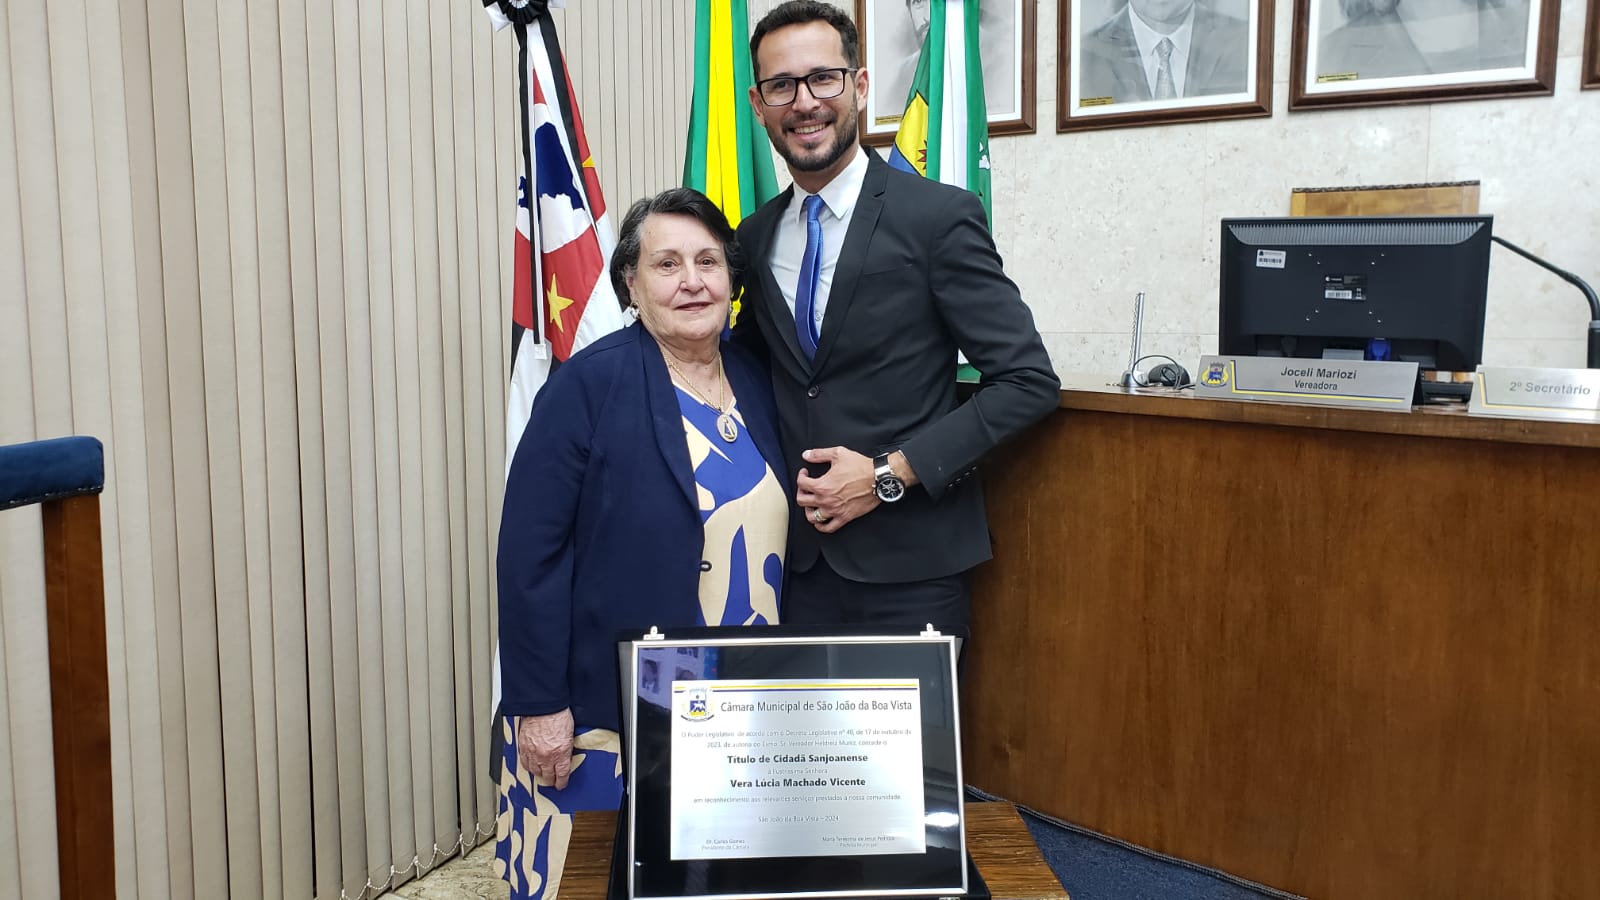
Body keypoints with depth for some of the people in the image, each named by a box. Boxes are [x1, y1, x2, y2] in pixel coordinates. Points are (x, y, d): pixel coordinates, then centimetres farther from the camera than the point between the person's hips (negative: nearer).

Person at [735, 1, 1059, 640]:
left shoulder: (939, 217, -9)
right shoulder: (754, 238, 7)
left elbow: (1029, 381, -11)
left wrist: (889, 474, -15)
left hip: (909, 564, -4)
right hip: (799, 560, 4)